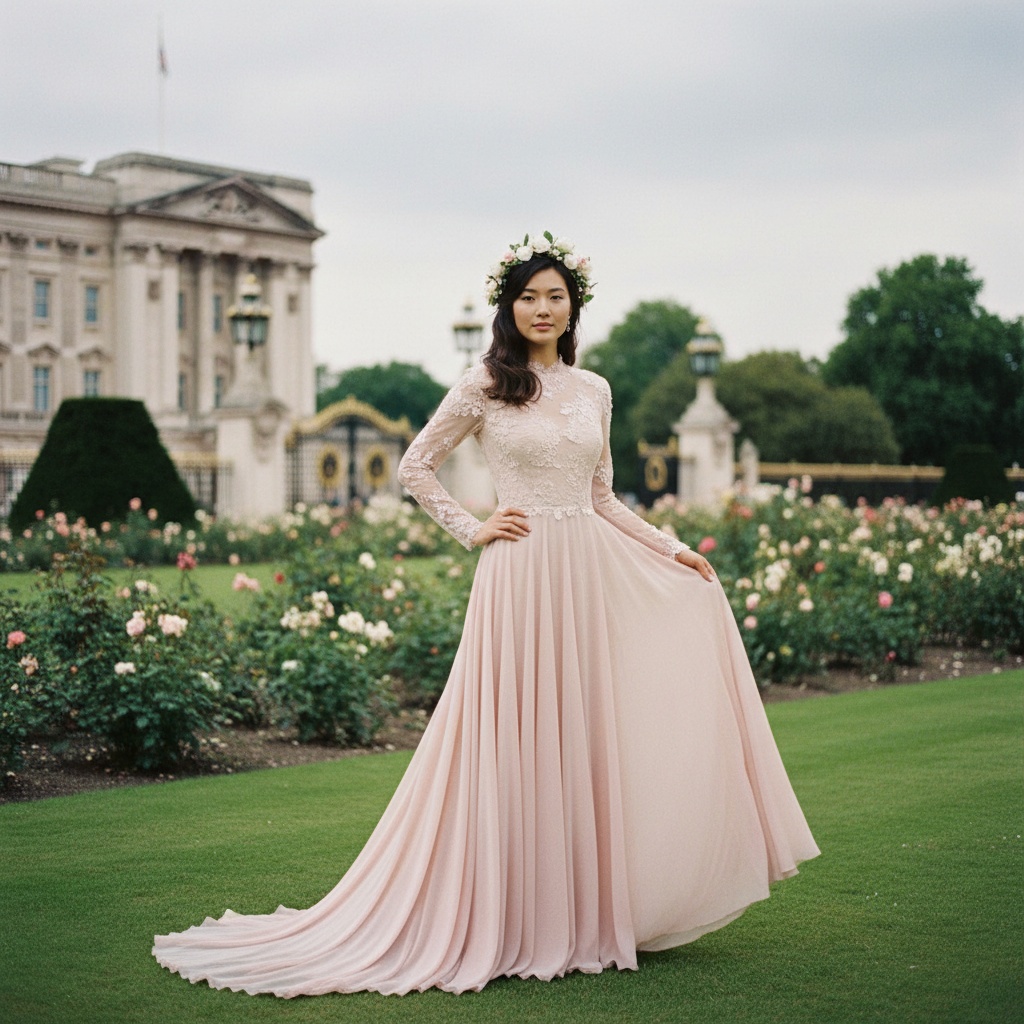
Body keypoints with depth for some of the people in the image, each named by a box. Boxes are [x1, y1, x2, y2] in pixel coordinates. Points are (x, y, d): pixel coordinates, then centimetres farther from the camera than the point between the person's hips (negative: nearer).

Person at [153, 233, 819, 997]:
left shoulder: (594, 391, 13)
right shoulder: (485, 386, -1)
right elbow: (415, 467, 3)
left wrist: (672, 551, 12)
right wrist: (472, 531, -3)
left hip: (592, 579, 5)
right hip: (523, 578, -5)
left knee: (583, 739, 7)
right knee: (516, 741, -2)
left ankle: (583, 911, 17)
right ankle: (516, 920, 7)